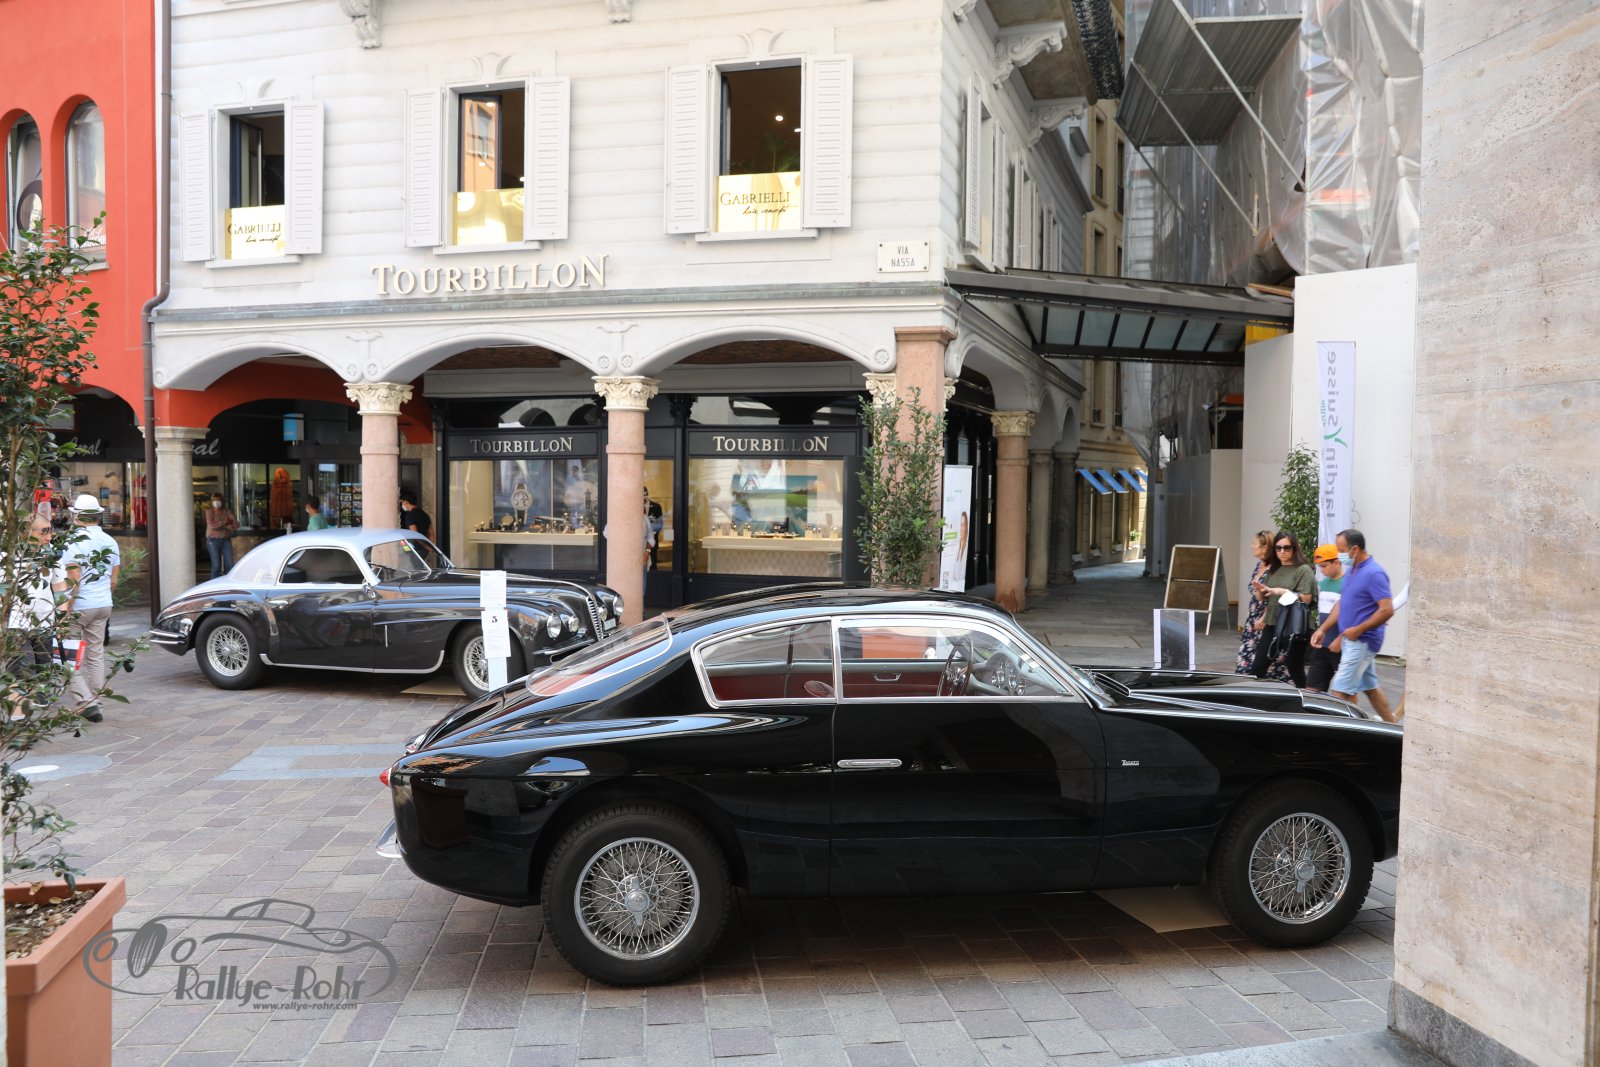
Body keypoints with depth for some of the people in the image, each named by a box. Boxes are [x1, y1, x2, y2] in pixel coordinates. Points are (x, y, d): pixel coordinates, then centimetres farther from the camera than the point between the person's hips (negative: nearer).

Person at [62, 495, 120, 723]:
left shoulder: (75, 541, -13)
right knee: (96, 653, 13)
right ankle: (95, 702, 17)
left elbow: (73, 580, -19)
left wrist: (65, 609, -15)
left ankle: (84, 702, -9)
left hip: (79, 607, -6)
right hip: (103, 605, 7)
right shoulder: (110, 541, 8)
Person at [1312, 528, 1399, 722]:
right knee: (1370, 687, 17)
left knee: (1340, 691, -8)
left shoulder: (1374, 573, -17)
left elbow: (1387, 610, -21)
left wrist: (1358, 630, -19)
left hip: (1362, 641, -9)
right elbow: (1341, 603, 17)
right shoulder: (1350, 571, 11)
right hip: (1352, 640, 9)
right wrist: (1322, 629, 10)